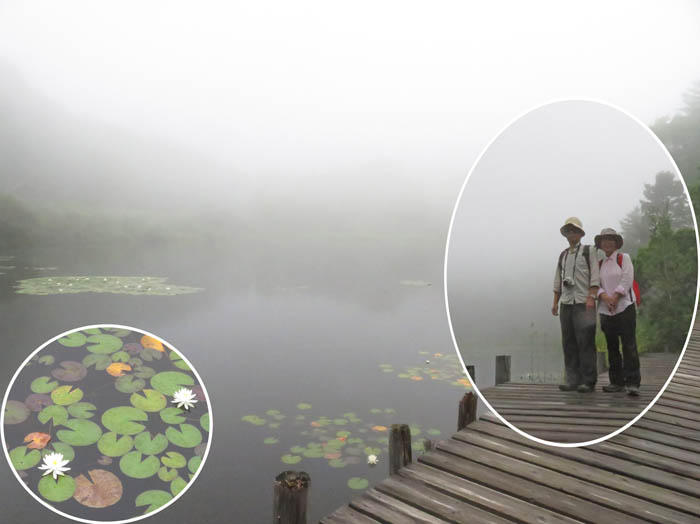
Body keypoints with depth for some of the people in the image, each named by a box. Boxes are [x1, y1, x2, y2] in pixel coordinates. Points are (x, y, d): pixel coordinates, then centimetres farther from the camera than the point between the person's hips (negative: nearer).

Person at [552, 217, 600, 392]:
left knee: (585, 342, -7)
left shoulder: (588, 251, 5)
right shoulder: (562, 255, 20)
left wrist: (591, 297, -15)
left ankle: (588, 381, -2)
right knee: (568, 342, 3)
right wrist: (555, 302, 14)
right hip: (566, 304, 5)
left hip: (583, 303, -5)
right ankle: (572, 379, 7)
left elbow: (594, 277, -4)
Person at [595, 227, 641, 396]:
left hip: (624, 307, -4)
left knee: (629, 345, -10)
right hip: (606, 311, 4)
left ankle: (633, 383, -8)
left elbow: (626, 280, -6)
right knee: (612, 347, 7)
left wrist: (615, 299, -13)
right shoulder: (599, 264, 15)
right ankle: (617, 382, 14)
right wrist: (605, 297, -13)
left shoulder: (624, 258, 5)